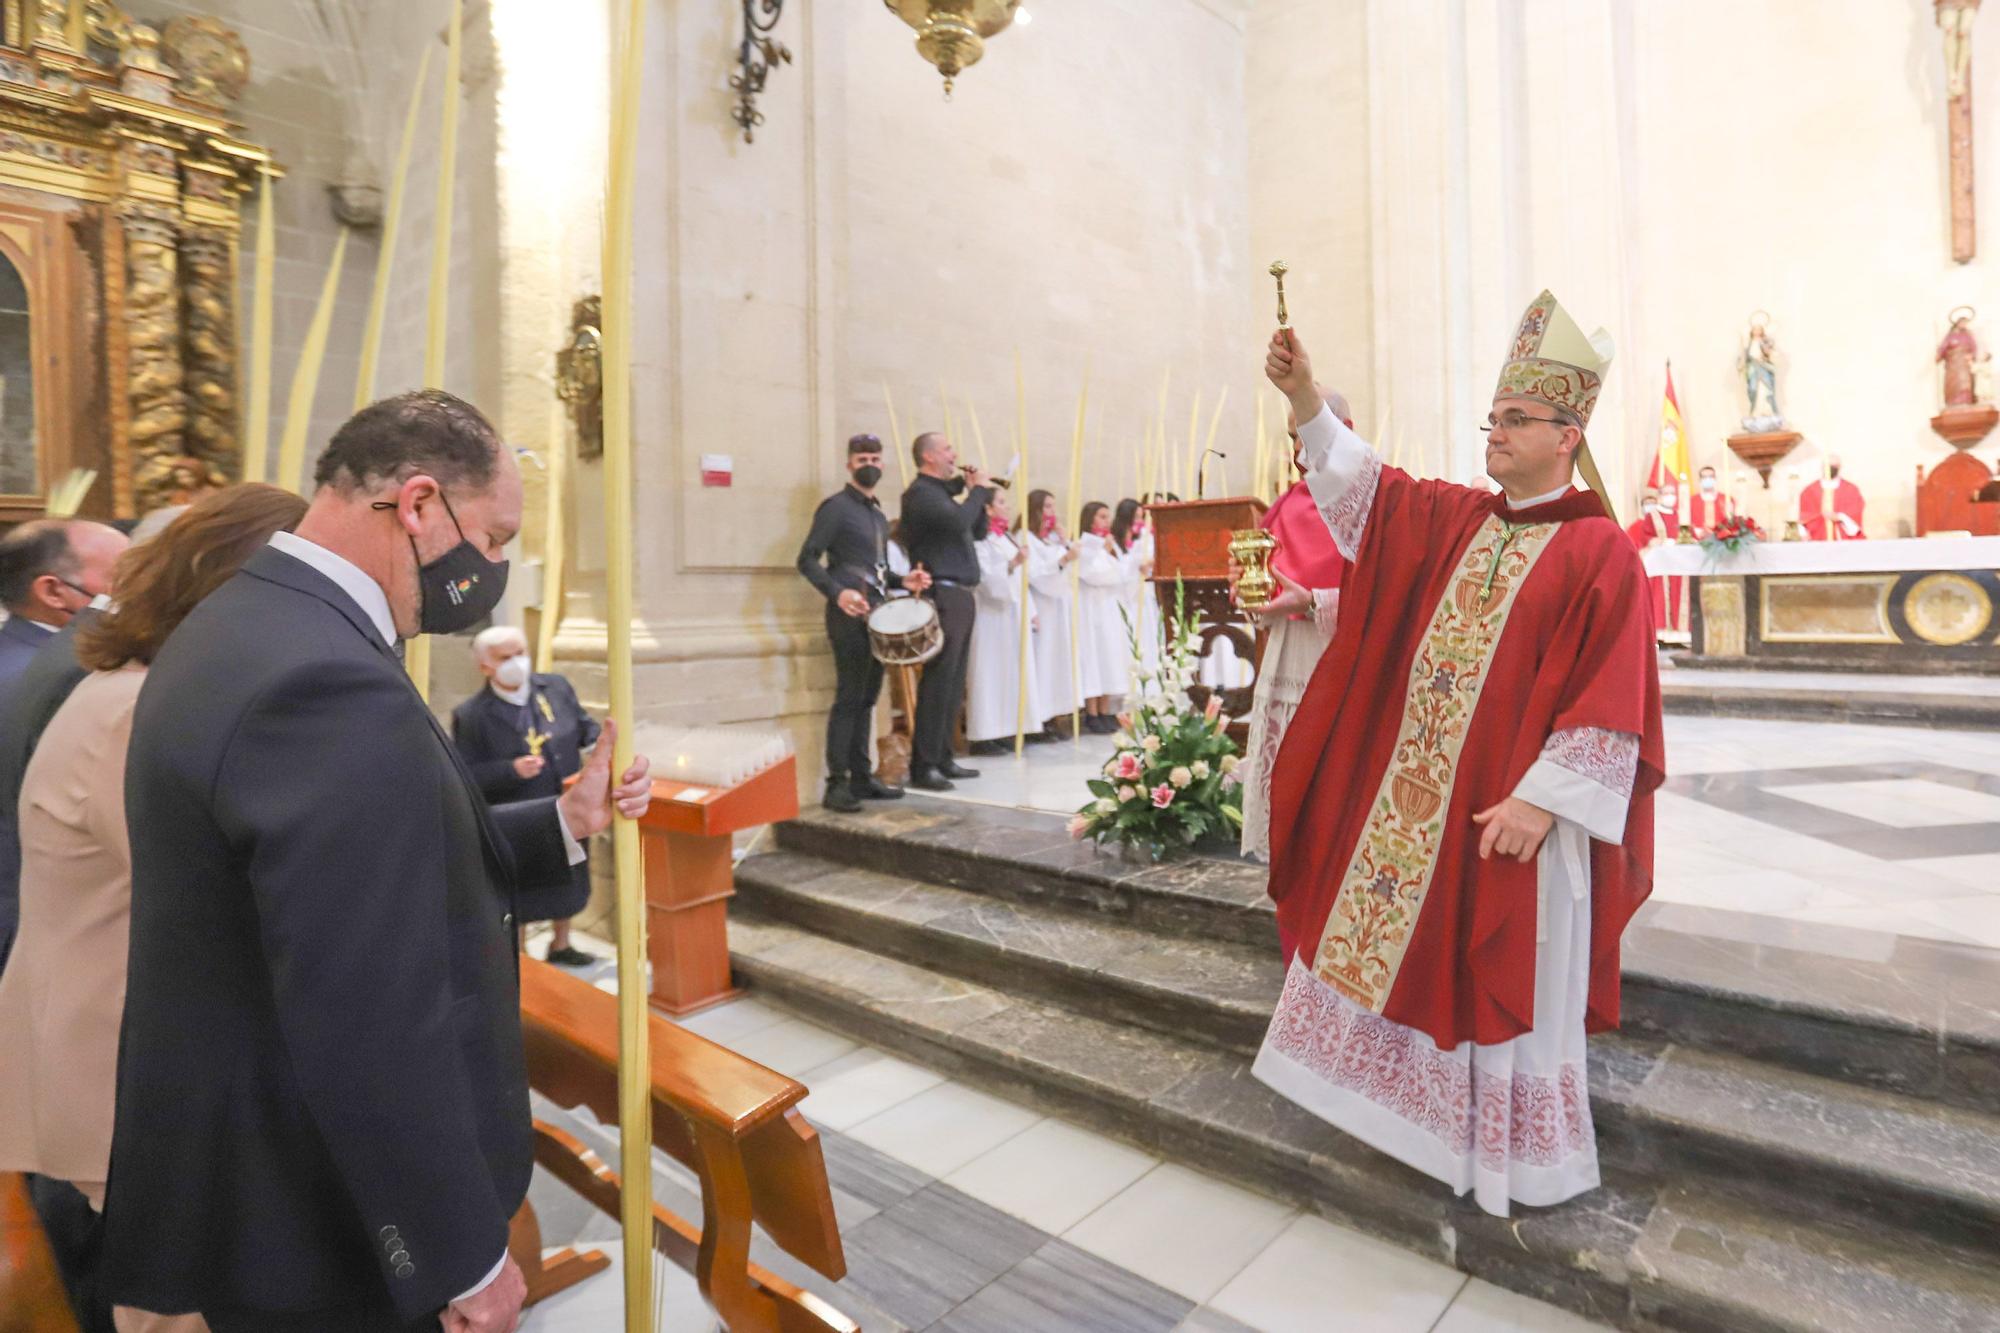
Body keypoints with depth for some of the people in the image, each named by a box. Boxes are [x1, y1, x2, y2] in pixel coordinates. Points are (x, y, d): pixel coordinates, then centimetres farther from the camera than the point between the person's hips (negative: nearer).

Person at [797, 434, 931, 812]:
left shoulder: (878, 514, 20)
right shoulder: (835, 507, -5)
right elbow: (807, 559, -11)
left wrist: (902, 580, 7)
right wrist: (838, 593, -26)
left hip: (877, 616, 8)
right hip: (849, 616, -8)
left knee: (866, 699, 10)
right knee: (848, 699, -9)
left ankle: (862, 777, 17)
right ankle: (837, 784, -5)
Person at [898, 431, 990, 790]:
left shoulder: (945, 491, 21)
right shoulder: (920, 493, -8)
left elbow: (978, 528, 22)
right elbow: (958, 521, -23)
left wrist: (975, 491, 10)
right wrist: (979, 489, -7)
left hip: (960, 596, 9)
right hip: (941, 596, -9)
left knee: (954, 684, 10)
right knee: (938, 683, -9)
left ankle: (942, 758, 17)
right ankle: (922, 766, -5)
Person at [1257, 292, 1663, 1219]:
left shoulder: (1599, 552, -9)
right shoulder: (1455, 519, 9)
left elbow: (1610, 699, -13)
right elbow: (1364, 486, 6)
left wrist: (1541, 799, -18)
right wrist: (1304, 400, -8)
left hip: (1512, 812, -6)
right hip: (1415, 802, 7)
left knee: (1507, 980, 6)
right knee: (1398, 941, 16)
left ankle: (1521, 1160, 29)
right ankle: (1425, 1117, 39)